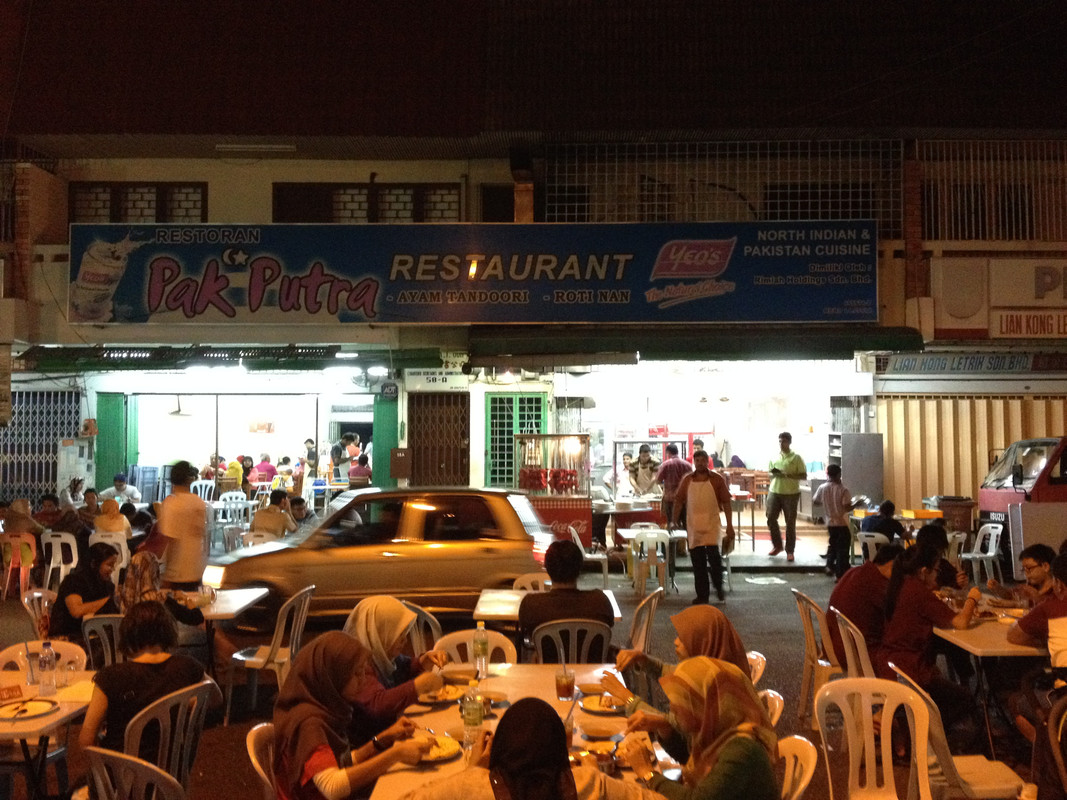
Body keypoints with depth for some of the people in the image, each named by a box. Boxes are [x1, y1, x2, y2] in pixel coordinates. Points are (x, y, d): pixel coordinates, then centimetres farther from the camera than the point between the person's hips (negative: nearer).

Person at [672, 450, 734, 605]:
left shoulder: (717, 479, 0)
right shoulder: (687, 480, 7)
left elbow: (726, 503, 1)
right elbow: (679, 501, 11)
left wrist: (730, 525, -3)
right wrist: (674, 521, 3)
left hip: (712, 524, -3)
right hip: (693, 526, 3)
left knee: (713, 554, -16)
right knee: (697, 560, 4)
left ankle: (719, 587, 7)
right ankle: (702, 594, 14)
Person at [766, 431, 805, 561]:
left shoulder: (796, 458, -3)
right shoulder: (774, 457, 10)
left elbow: (804, 475, -5)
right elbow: (769, 473, 18)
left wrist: (788, 475, -19)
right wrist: (773, 474, -6)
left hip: (791, 493, -4)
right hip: (774, 492, 4)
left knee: (790, 523, 2)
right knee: (771, 518, 1)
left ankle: (790, 551, 11)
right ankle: (777, 545, 21)